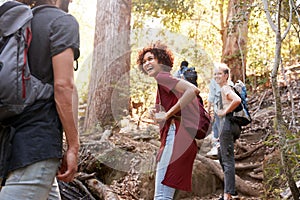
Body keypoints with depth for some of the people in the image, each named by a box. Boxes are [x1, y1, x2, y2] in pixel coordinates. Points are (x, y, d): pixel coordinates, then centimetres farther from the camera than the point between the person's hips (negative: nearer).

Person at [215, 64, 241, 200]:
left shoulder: (225, 88, -12)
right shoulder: (225, 88, 19)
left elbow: (237, 100, -31)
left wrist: (225, 112, -19)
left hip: (227, 123, -11)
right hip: (225, 125, 11)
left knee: (227, 159, -10)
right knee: (221, 156, 20)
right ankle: (231, 188, 27)